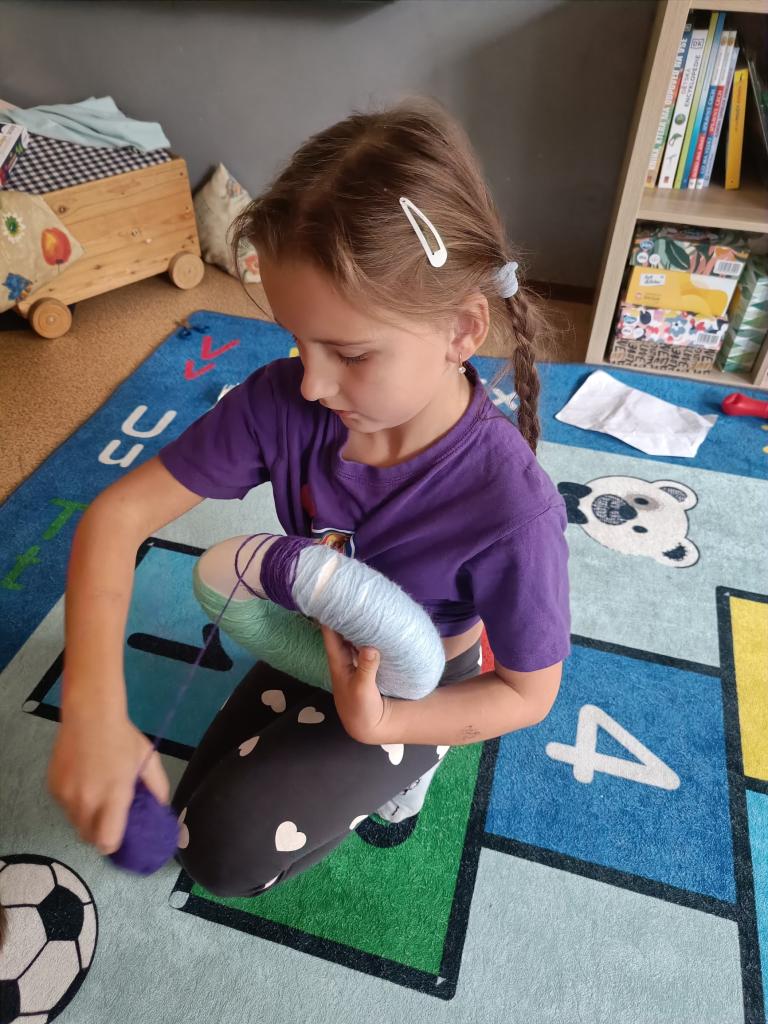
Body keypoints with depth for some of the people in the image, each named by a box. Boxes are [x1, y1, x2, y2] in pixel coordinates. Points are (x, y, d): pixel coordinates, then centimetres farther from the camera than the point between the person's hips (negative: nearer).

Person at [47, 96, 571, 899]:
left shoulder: (510, 506, -36)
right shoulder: (282, 401, -27)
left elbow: (528, 692, -19)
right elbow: (120, 513, -23)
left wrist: (383, 727, -29)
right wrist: (93, 705, -34)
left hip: (410, 687, -3)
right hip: (305, 649, 4)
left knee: (229, 851, -9)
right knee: (194, 828, 9)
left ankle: (401, 760, 13)